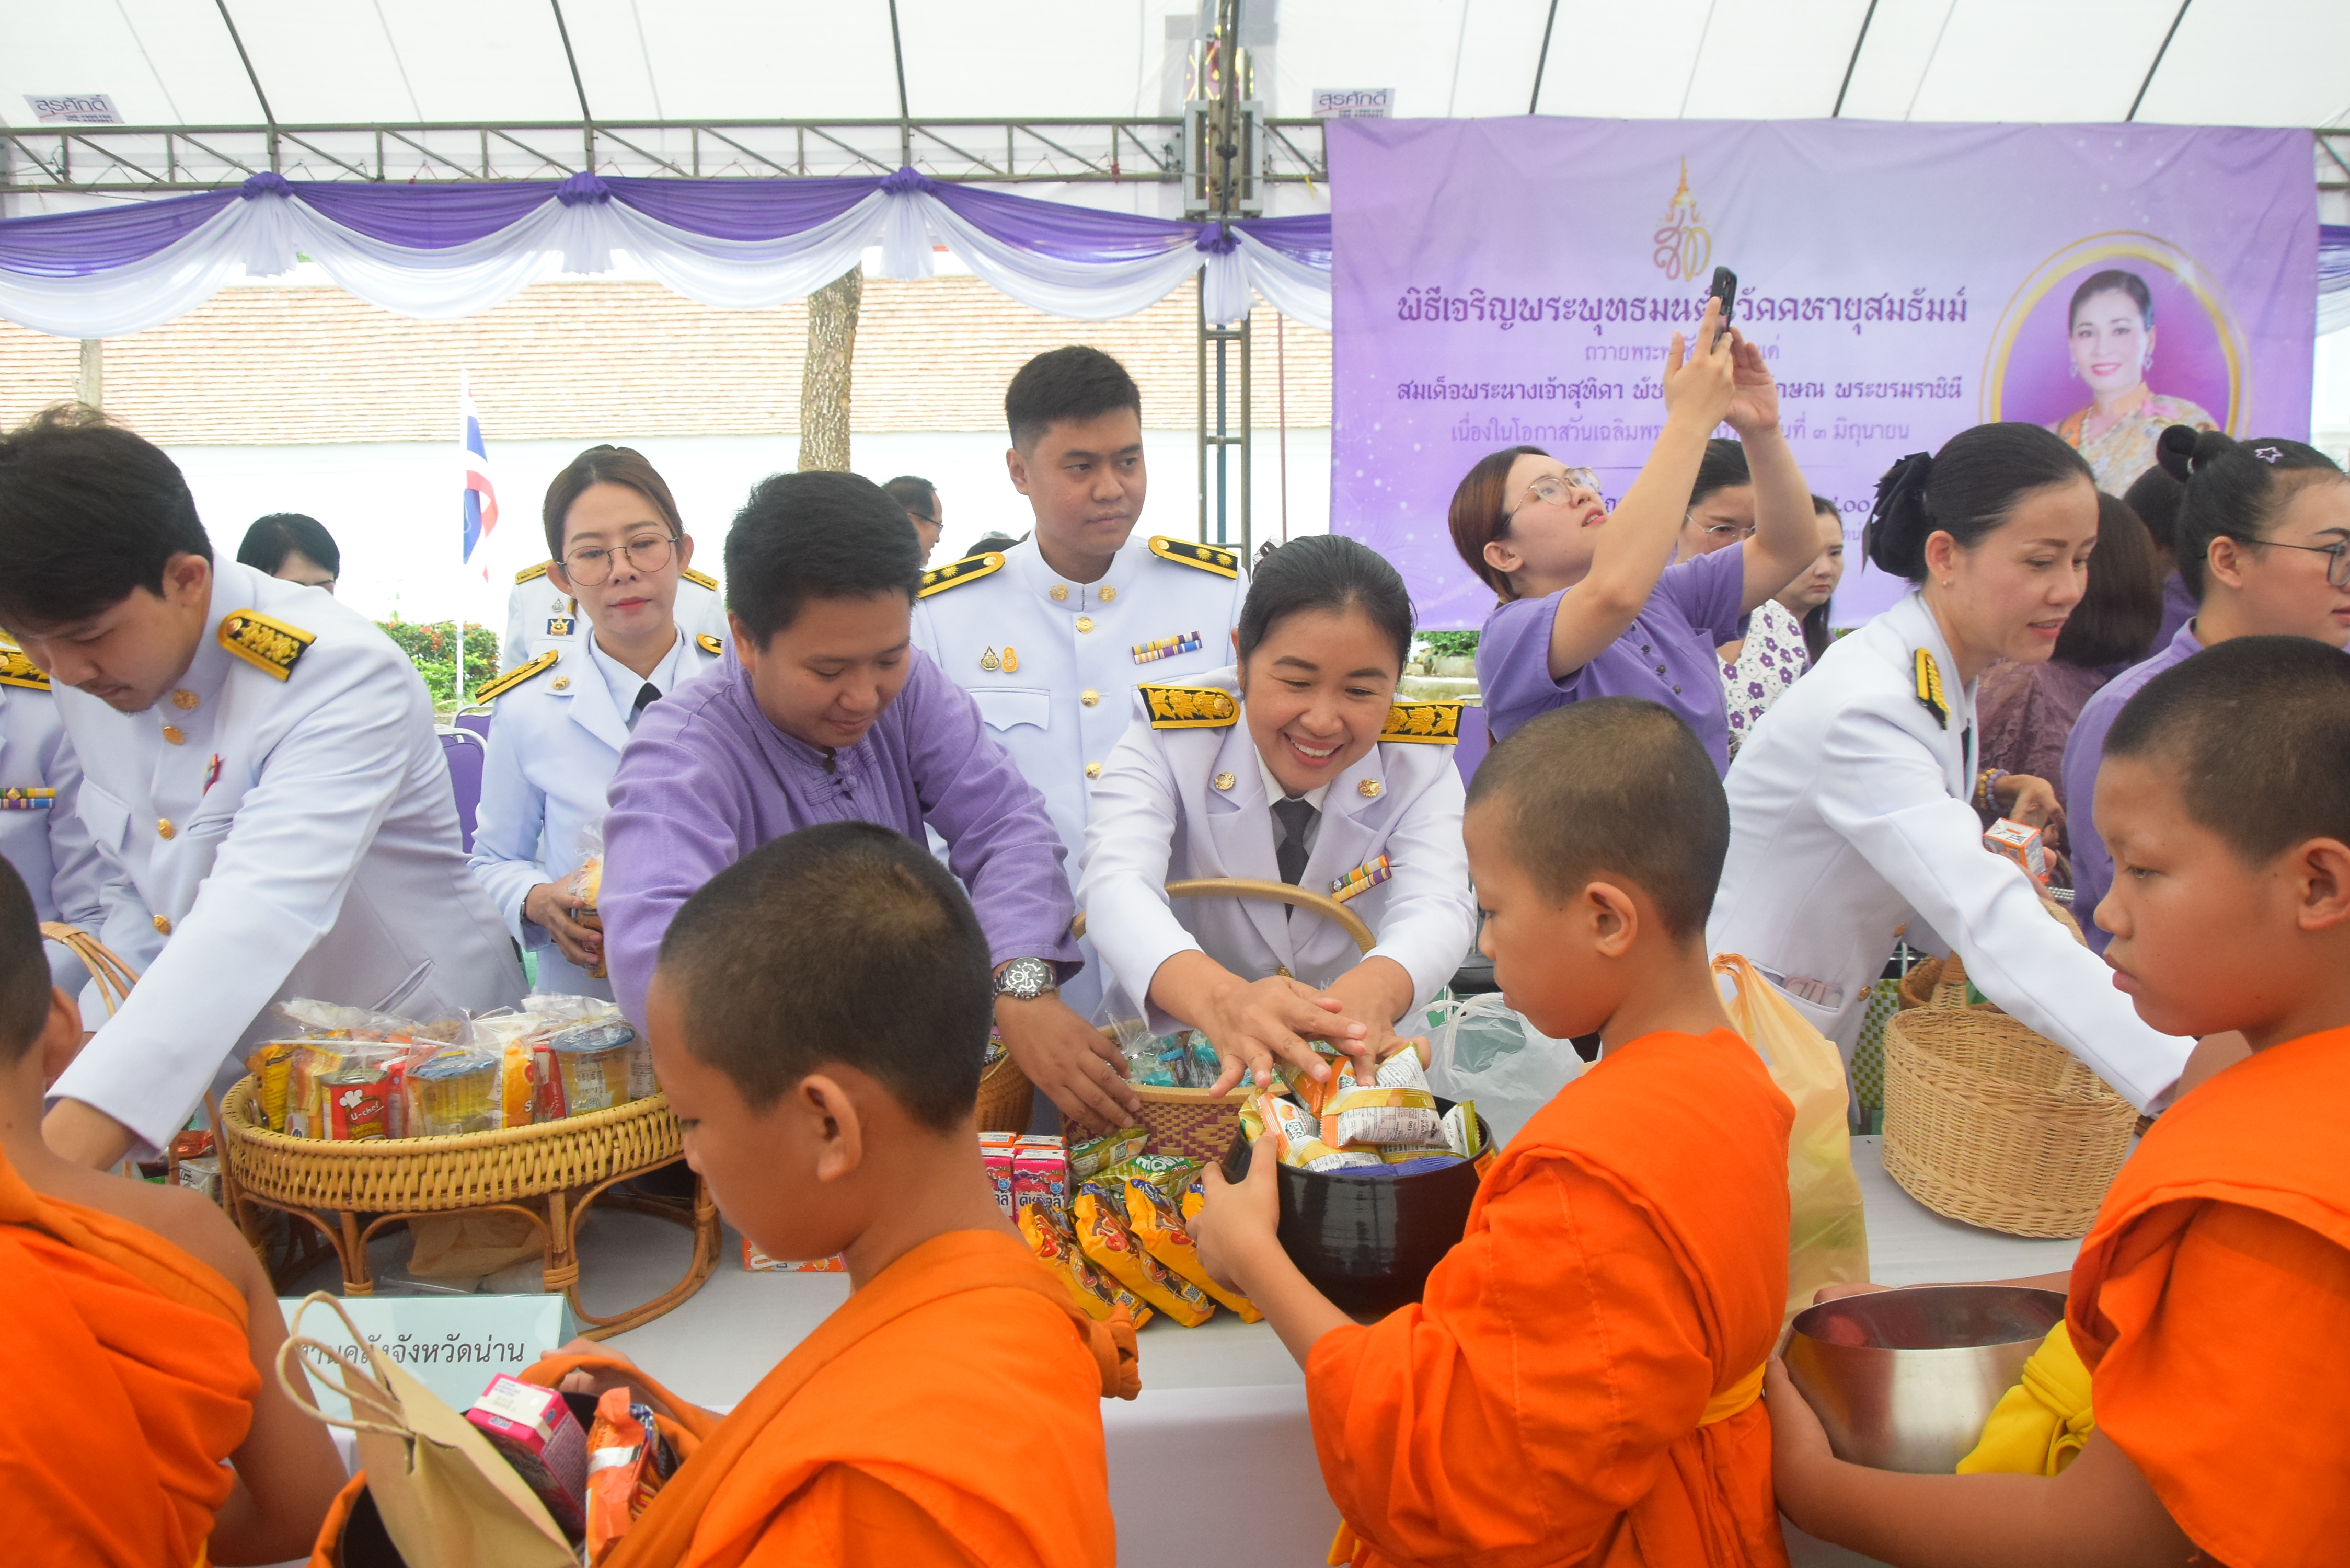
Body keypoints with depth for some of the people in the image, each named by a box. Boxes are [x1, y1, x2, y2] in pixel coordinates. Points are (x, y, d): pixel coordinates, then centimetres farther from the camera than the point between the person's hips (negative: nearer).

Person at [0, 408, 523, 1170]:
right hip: (228, 1073, 6)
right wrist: (105, 1042, -5)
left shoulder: (346, 678, -26)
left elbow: (258, 920, -38)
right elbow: (131, 889, 12)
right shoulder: (87, 683, 0)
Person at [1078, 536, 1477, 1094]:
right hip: (1186, 1060, -1)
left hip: (1364, 1065, 1)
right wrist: (1222, 1000, -47)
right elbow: (1116, 883, -26)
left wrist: (1370, 993, -43)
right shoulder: (1170, 738, -11)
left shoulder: (1419, 759, -5)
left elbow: (1437, 905, -19)